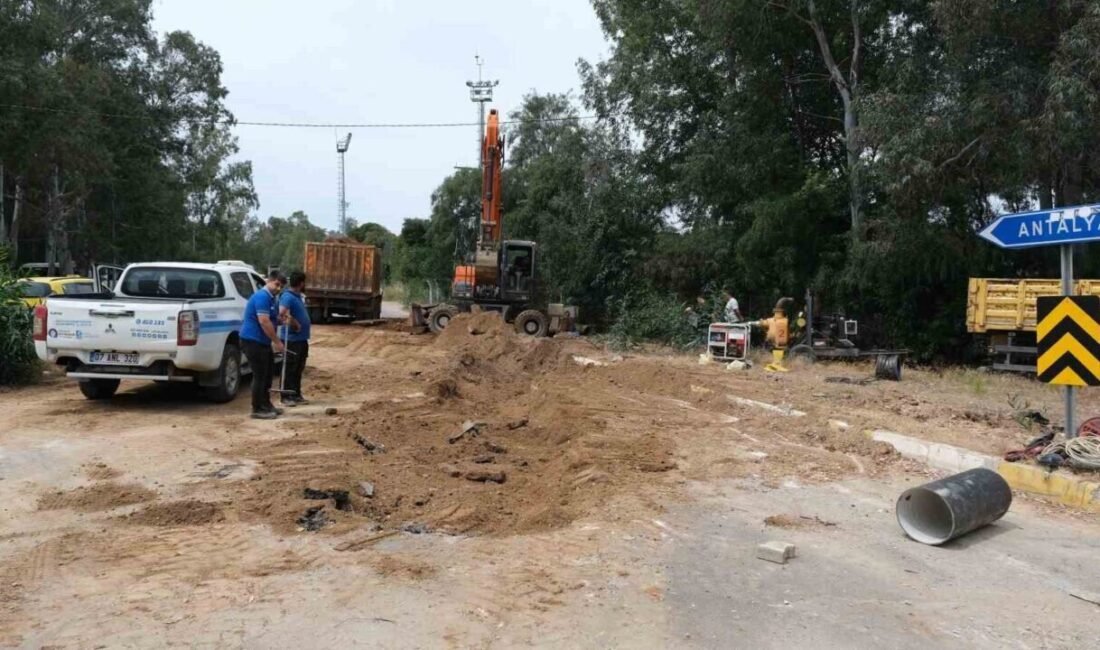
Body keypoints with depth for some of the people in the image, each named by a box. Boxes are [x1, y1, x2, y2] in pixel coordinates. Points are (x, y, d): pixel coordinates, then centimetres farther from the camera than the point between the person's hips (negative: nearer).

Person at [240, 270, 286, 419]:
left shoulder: (271, 298, 15)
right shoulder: (262, 297, -17)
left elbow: (273, 319, 26)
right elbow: (264, 322, -24)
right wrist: (277, 341, -20)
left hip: (262, 341, 10)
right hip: (253, 340, -10)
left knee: (267, 373, 15)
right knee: (260, 375, -6)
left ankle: (266, 404, 25)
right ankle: (257, 409, 1)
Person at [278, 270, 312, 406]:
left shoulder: (298, 296, 13)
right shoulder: (288, 297, -18)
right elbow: (282, 313, -34)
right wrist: (294, 325, -24)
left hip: (301, 339, 9)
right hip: (292, 340, -9)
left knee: (298, 369, 14)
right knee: (289, 369, -1)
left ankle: (296, 395, 21)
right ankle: (286, 396, 5)